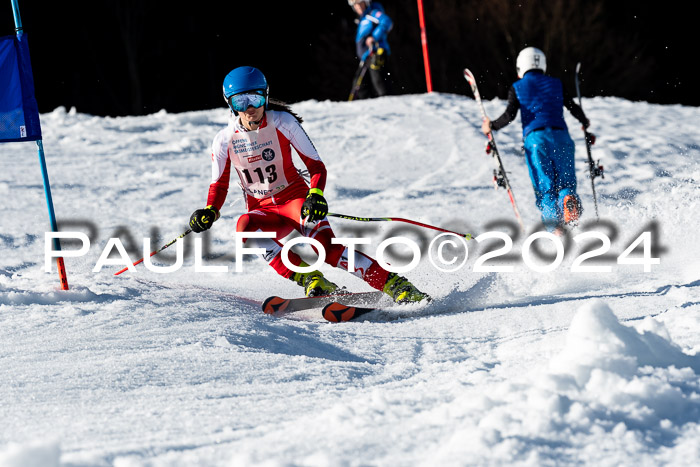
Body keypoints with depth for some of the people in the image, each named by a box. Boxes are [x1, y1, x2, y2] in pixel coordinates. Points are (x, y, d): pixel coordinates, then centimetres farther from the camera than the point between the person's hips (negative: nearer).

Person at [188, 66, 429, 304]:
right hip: (263, 211, 2)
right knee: (245, 226, -34)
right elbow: (219, 185, 7)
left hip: (295, 198, -2)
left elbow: (316, 165, -9)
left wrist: (316, 195, -28)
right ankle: (310, 279, -33)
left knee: (325, 246, -30)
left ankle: (395, 284, -27)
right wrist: (209, 212, -15)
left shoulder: (282, 123, -10)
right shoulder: (224, 141, -5)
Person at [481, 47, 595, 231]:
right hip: (560, 136, 1)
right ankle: (568, 200, -33)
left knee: (545, 189, -1)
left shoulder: (517, 88, 12)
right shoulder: (556, 84, 17)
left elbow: (510, 115, 0)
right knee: (565, 183, 5)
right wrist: (584, 122, 33)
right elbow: (573, 107, 13)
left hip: (534, 138, -1)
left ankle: (555, 227, -24)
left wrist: (492, 126, 16)